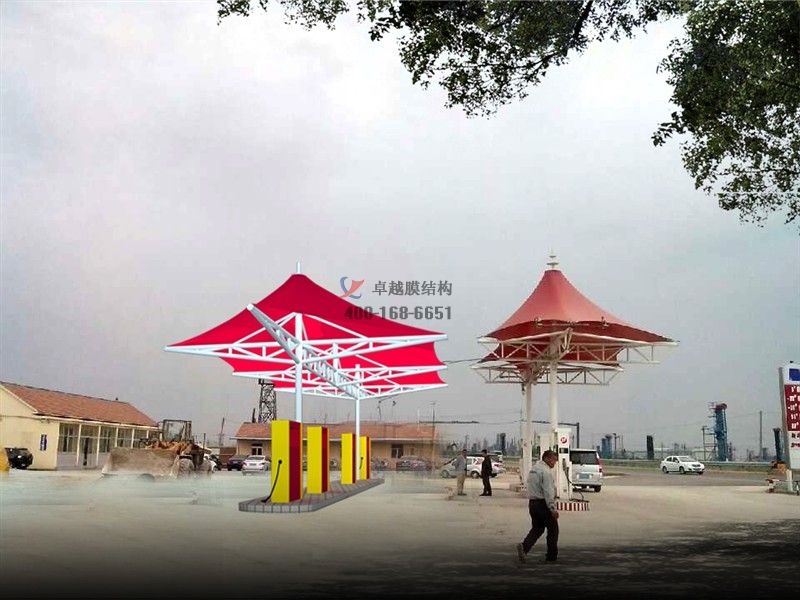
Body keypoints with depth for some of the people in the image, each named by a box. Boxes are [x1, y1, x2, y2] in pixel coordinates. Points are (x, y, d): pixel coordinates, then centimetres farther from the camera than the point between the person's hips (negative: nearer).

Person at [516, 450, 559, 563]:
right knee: (553, 529, 6)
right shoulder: (546, 471, -15)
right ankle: (551, 556, 12)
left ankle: (524, 546, -6)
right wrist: (553, 509, -19)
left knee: (536, 528, 15)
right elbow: (548, 491, -20)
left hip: (532, 503, 8)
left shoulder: (534, 469, 14)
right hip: (543, 504, -8)